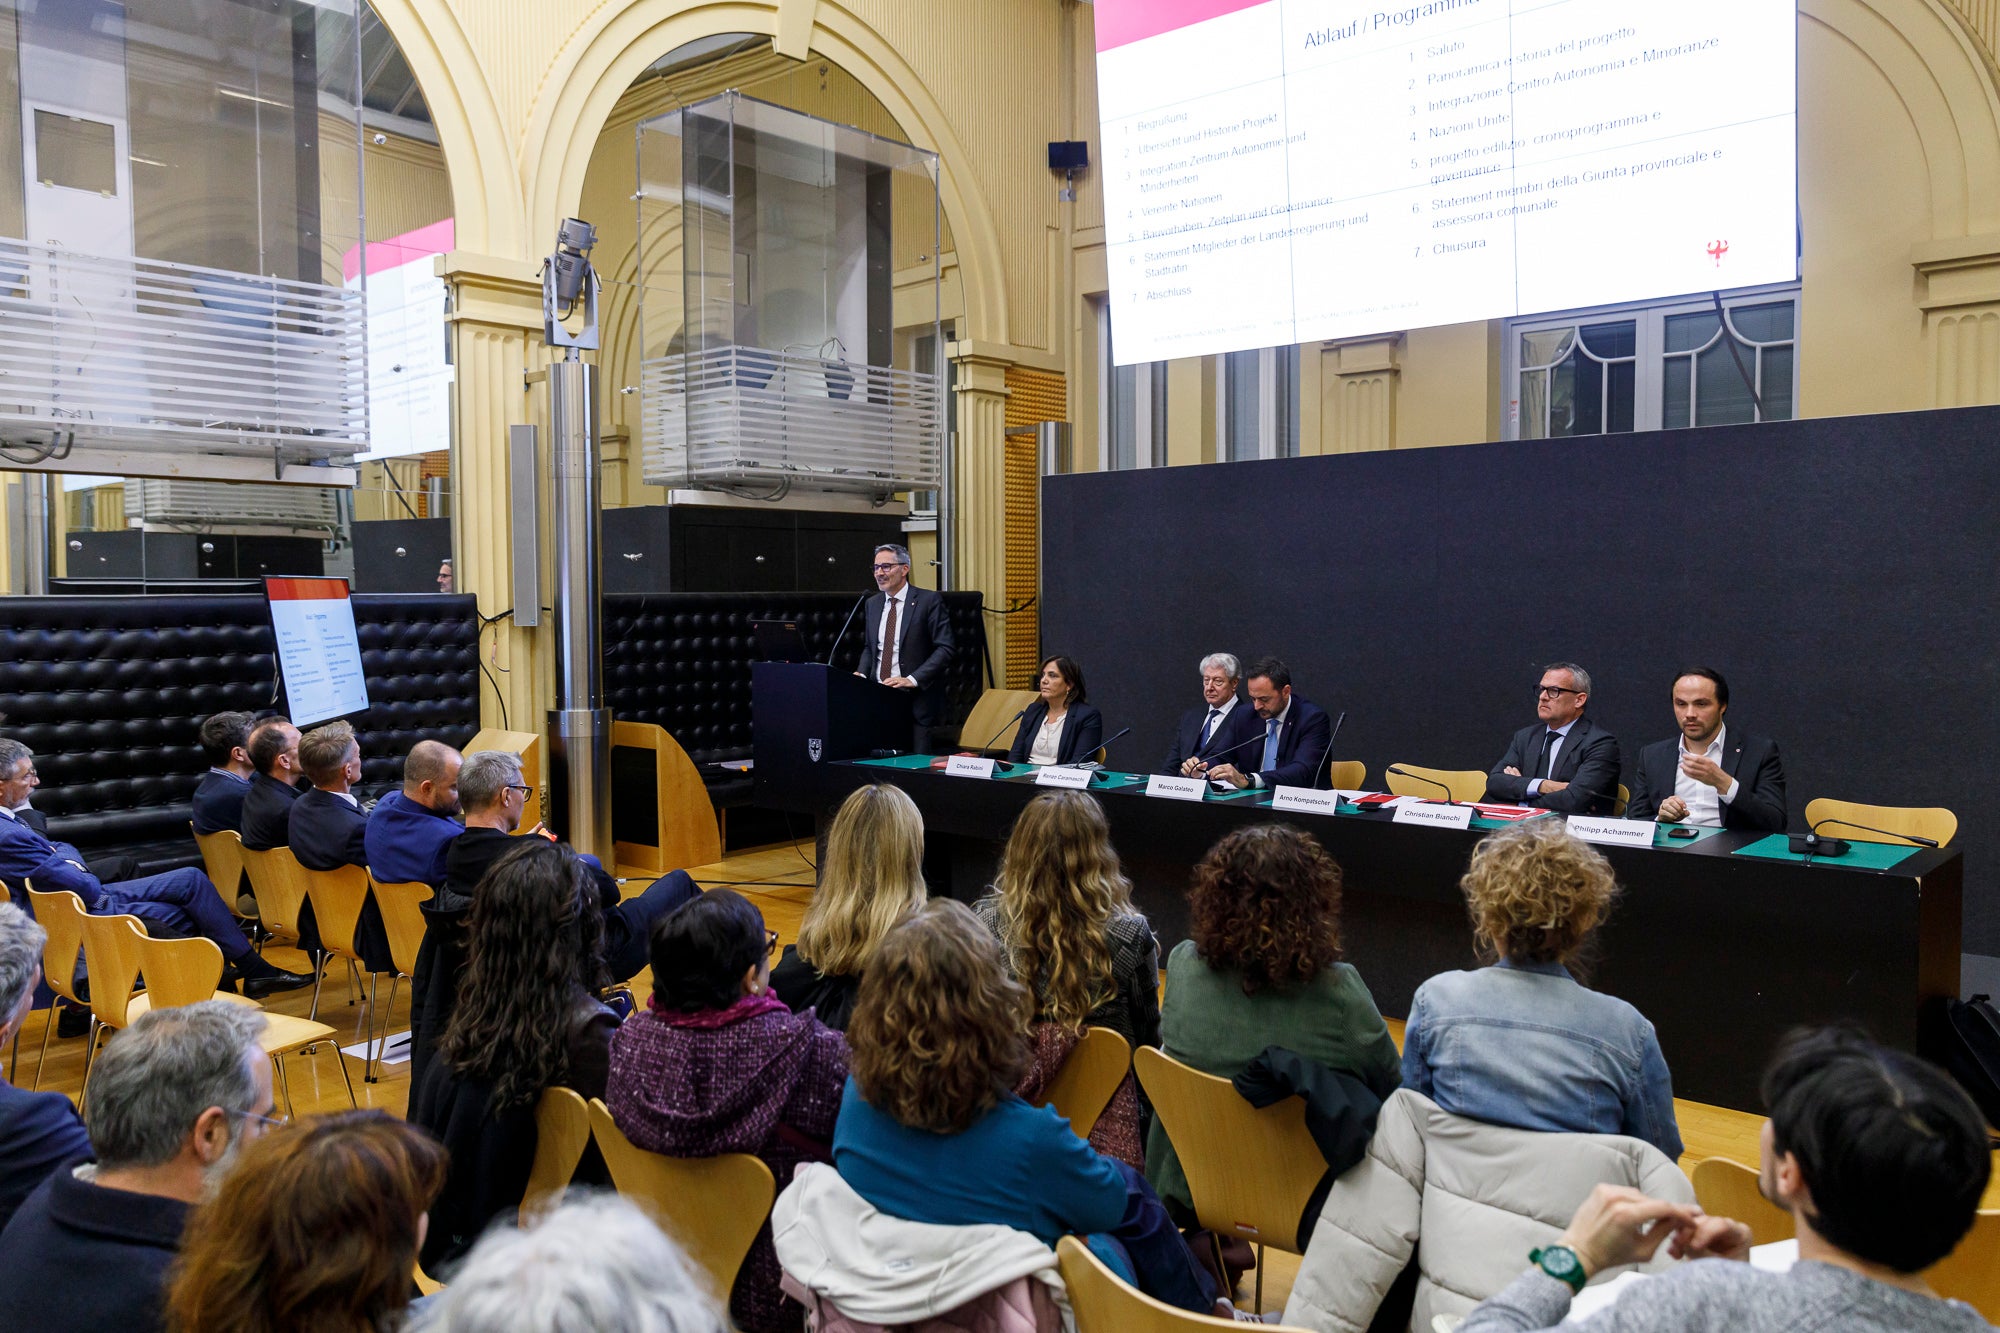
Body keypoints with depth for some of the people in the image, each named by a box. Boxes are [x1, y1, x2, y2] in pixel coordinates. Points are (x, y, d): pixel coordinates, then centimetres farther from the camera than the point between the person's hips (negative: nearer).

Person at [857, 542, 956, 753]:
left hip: (915, 700, -5)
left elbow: (945, 648, -10)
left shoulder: (929, 600, -5)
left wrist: (912, 680, -19)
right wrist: (862, 674, 3)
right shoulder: (872, 604, 14)